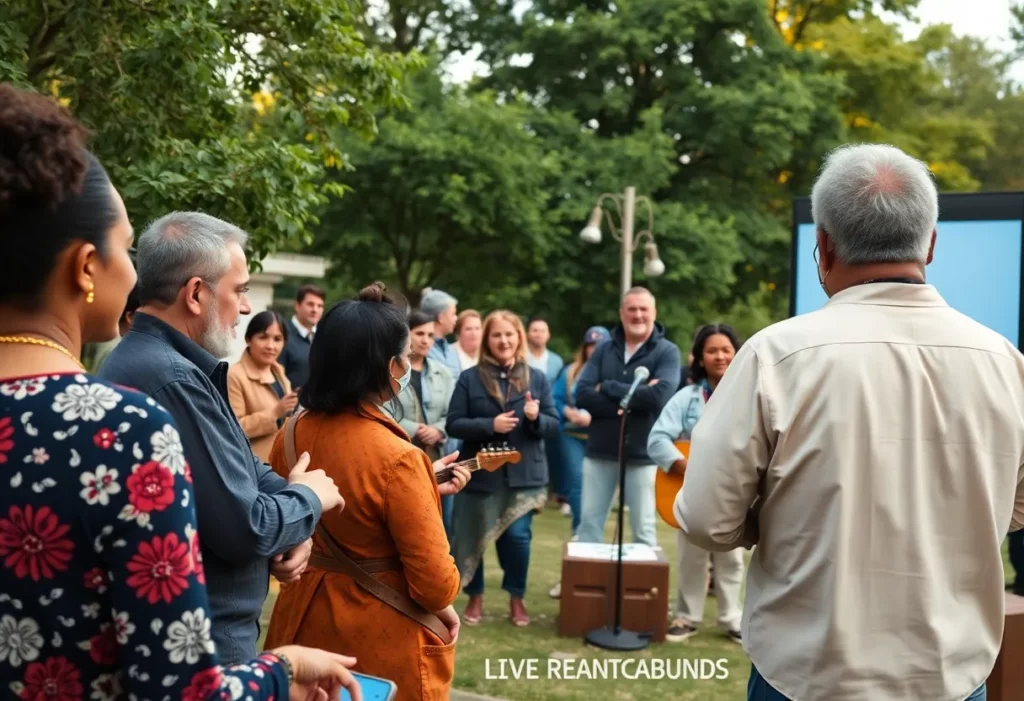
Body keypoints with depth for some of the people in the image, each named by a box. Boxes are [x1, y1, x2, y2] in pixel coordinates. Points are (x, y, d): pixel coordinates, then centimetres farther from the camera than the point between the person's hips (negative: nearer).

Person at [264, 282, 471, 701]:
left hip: (306, 622, 6)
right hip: (383, 639, -6)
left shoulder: (292, 434, -5)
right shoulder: (397, 458, -25)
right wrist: (444, 607, -1)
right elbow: (433, 580, -22)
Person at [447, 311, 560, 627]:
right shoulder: (469, 378, -1)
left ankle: (516, 598, 17)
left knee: (517, 535, -5)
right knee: (473, 536, 7)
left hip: (523, 474, 0)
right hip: (480, 473, 0)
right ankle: (475, 597, 28)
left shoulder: (537, 378, 5)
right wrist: (490, 425, -19)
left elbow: (554, 425, 4)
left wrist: (537, 418, -18)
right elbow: (453, 424, -5)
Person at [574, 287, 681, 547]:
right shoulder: (604, 350, 6)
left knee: (643, 530, 6)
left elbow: (659, 396, -20)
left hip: (642, 456, -3)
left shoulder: (667, 352, -3)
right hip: (599, 452, 3)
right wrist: (632, 400, -17)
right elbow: (582, 395, -7)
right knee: (588, 524, 8)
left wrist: (607, 388, -13)